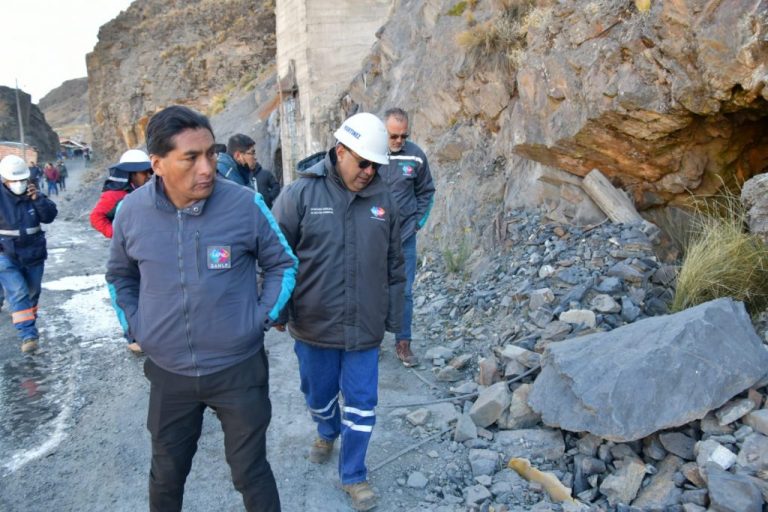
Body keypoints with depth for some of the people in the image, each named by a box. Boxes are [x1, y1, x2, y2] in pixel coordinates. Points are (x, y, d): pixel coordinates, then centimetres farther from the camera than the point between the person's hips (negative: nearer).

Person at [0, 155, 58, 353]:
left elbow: (49, 216, -7)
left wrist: (37, 199, -20)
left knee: (32, 293, 17)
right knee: (18, 293, -15)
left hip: (33, 255, 4)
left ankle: (30, 327, 37)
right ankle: (27, 335, -15)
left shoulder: (33, 195, -1)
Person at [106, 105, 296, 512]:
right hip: (168, 373, 3)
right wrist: (134, 326, 3)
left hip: (239, 369, -2)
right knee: (167, 472, 23)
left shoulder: (246, 204, -16)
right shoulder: (132, 211, -7)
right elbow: (119, 276, 12)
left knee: (251, 471, 14)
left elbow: (282, 265, -1)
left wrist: (263, 318, -7)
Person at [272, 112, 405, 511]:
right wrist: (278, 311, -4)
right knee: (319, 394, 21)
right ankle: (327, 433, 54)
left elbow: (394, 265, 8)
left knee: (362, 404, 9)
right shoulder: (301, 194, -10)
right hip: (314, 326, -1)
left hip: (365, 328, 1)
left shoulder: (383, 199, -1)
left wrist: (393, 316, 10)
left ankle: (353, 475, 30)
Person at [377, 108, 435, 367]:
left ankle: (403, 343, 19)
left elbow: (426, 192, 9)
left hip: (405, 237, 1)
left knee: (404, 292, 6)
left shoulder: (416, 156, -4)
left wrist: (418, 221, 3)